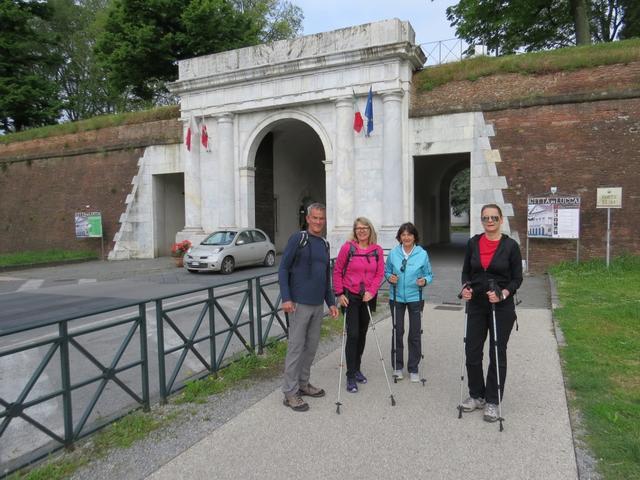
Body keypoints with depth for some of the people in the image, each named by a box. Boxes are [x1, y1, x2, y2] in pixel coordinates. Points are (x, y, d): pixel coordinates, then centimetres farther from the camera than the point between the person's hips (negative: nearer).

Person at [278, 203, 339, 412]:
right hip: (299, 304, -7)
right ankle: (290, 392, 7)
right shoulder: (298, 239, -6)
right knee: (296, 347, -3)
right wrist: (286, 298, -17)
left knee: (312, 346, 13)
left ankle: (303, 383, 28)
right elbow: (283, 269, -9)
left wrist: (331, 302, 17)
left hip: (318, 305, 7)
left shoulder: (325, 245, 15)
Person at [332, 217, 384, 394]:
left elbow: (379, 273, 1)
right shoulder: (347, 247, -7)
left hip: (367, 298, 4)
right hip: (350, 297, -4)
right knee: (353, 334, -7)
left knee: (362, 334, 14)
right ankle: (351, 376, 2)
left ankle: (357, 369, 31)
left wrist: (371, 292, -12)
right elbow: (337, 271, -4)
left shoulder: (377, 250, 1)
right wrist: (339, 294, -8)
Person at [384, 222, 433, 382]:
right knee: (397, 332, 9)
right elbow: (386, 271, 8)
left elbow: (429, 275, 1)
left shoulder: (422, 254, -5)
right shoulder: (393, 253, -2)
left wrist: (424, 281, -20)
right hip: (397, 297, 1)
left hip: (415, 298, -1)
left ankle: (413, 369, 19)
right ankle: (397, 366, 24)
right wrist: (389, 277, -14)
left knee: (415, 334, 5)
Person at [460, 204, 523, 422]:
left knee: (497, 354, 6)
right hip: (476, 305, 3)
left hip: (502, 307, -3)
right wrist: (465, 287, -11)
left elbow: (517, 278, -3)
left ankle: (492, 401, 20)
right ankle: (476, 395, 25)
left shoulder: (510, 245, -6)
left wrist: (504, 293, -21)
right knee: (472, 352, 5)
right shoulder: (473, 243, 2)